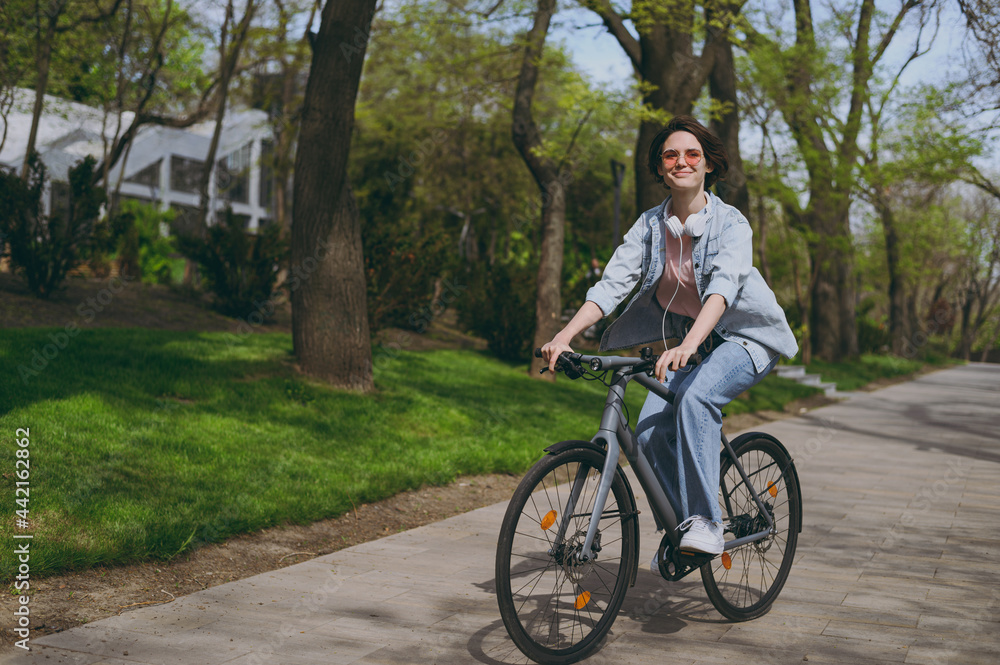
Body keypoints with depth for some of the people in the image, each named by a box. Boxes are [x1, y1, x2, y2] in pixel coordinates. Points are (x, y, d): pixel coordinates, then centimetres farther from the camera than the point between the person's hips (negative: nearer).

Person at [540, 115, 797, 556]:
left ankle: (706, 523, -25)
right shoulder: (650, 225, -3)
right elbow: (612, 283, -12)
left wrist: (689, 345, -51)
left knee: (695, 398, -33)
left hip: (746, 339, -5)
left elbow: (722, 287, -34)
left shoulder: (730, 223, -17)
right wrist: (566, 335, -27)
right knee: (650, 432, -13)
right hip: (690, 343, 5)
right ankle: (682, 525, 8)